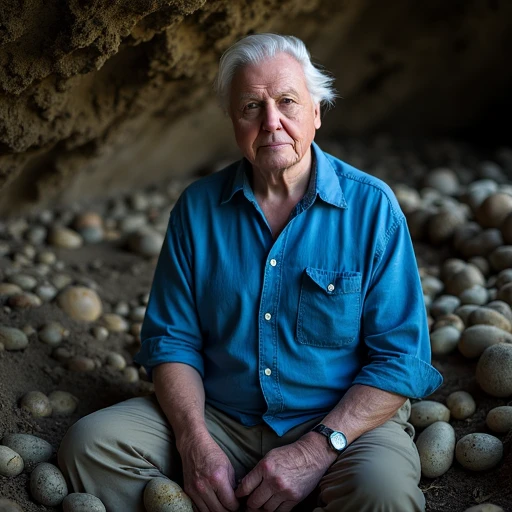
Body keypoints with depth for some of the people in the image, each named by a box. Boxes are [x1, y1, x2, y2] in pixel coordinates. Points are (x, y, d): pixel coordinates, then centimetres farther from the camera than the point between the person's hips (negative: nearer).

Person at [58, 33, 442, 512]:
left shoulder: (371, 206, -6)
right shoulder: (198, 206, 2)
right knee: (90, 444, -17)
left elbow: (400, 357, -9)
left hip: (342, 421, -2)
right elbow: (172, 338, 3)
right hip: (219, 420, 3)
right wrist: (196, 441, -14)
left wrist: (316, 450, -20)